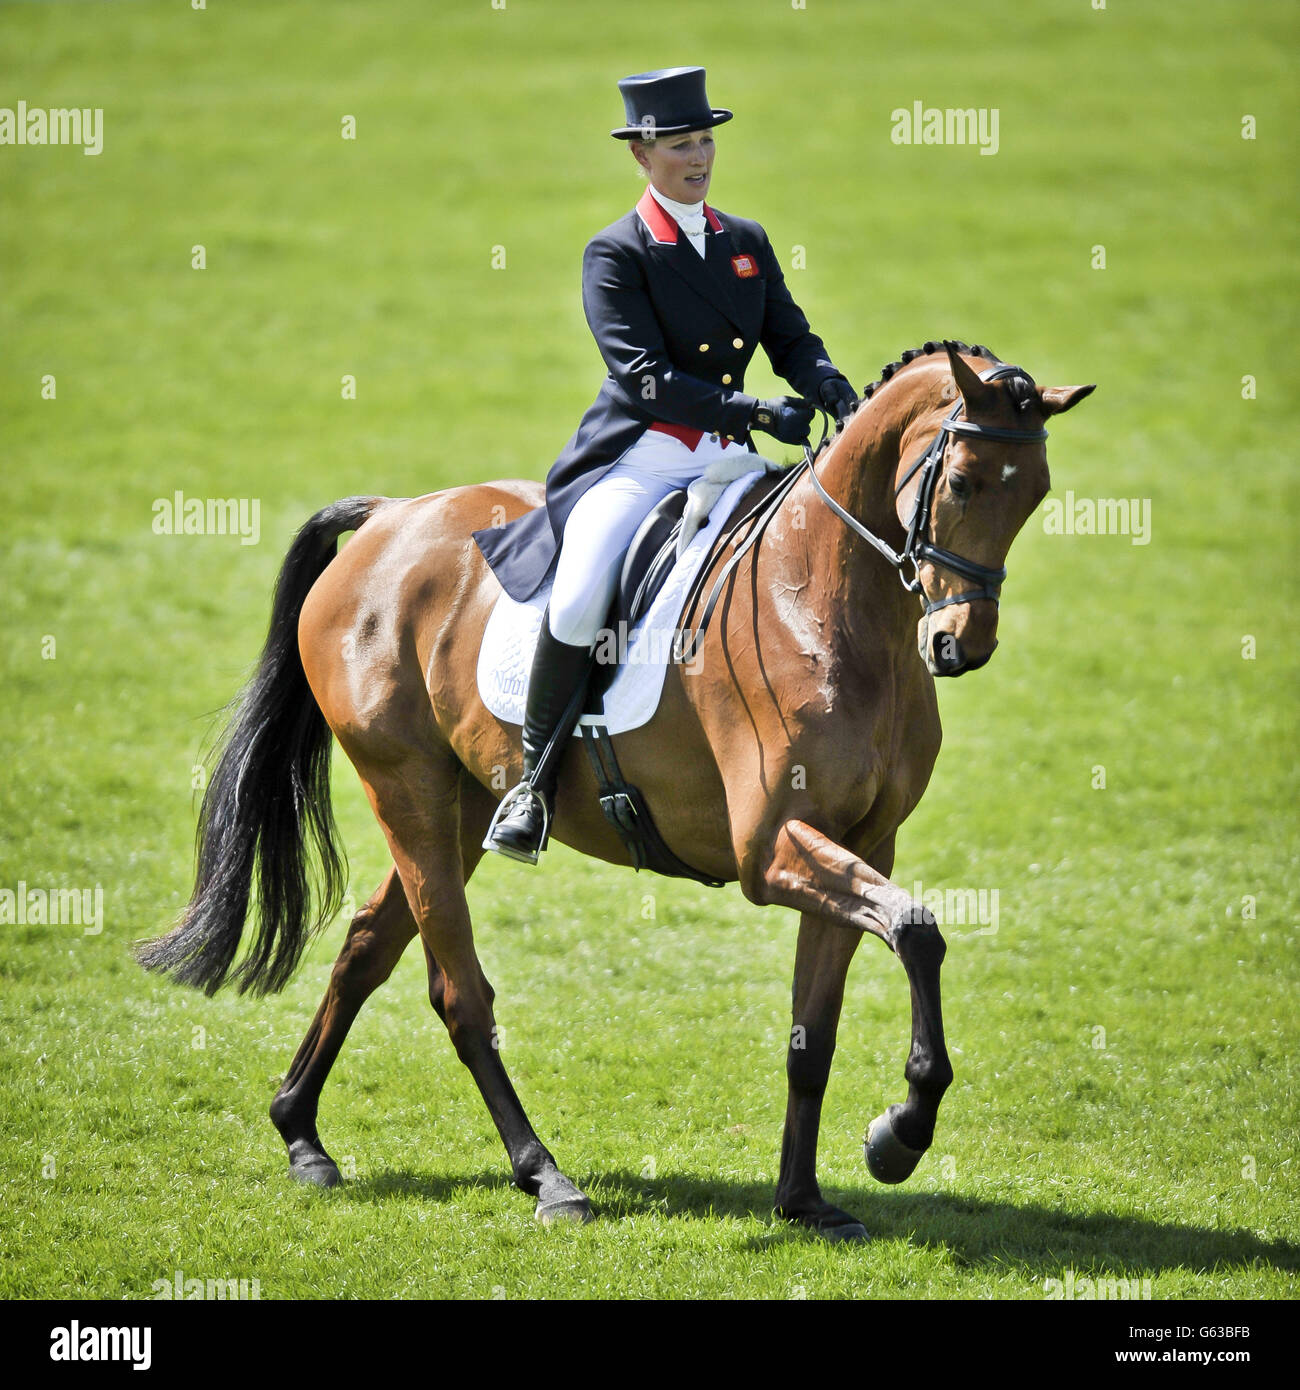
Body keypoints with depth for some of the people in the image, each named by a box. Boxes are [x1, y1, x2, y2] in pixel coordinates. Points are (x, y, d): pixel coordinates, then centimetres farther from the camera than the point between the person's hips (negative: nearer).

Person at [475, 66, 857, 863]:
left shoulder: (749, 243, 14)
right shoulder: (617, 254, -4)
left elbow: (793, 341, 11)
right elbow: (644, 375, -14)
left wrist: (838, 396, -12)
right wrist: (754, 412, -23)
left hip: (727, 460, 6)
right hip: (640, 459, -6)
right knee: (579, 597, -29)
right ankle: (536, 780, -13)